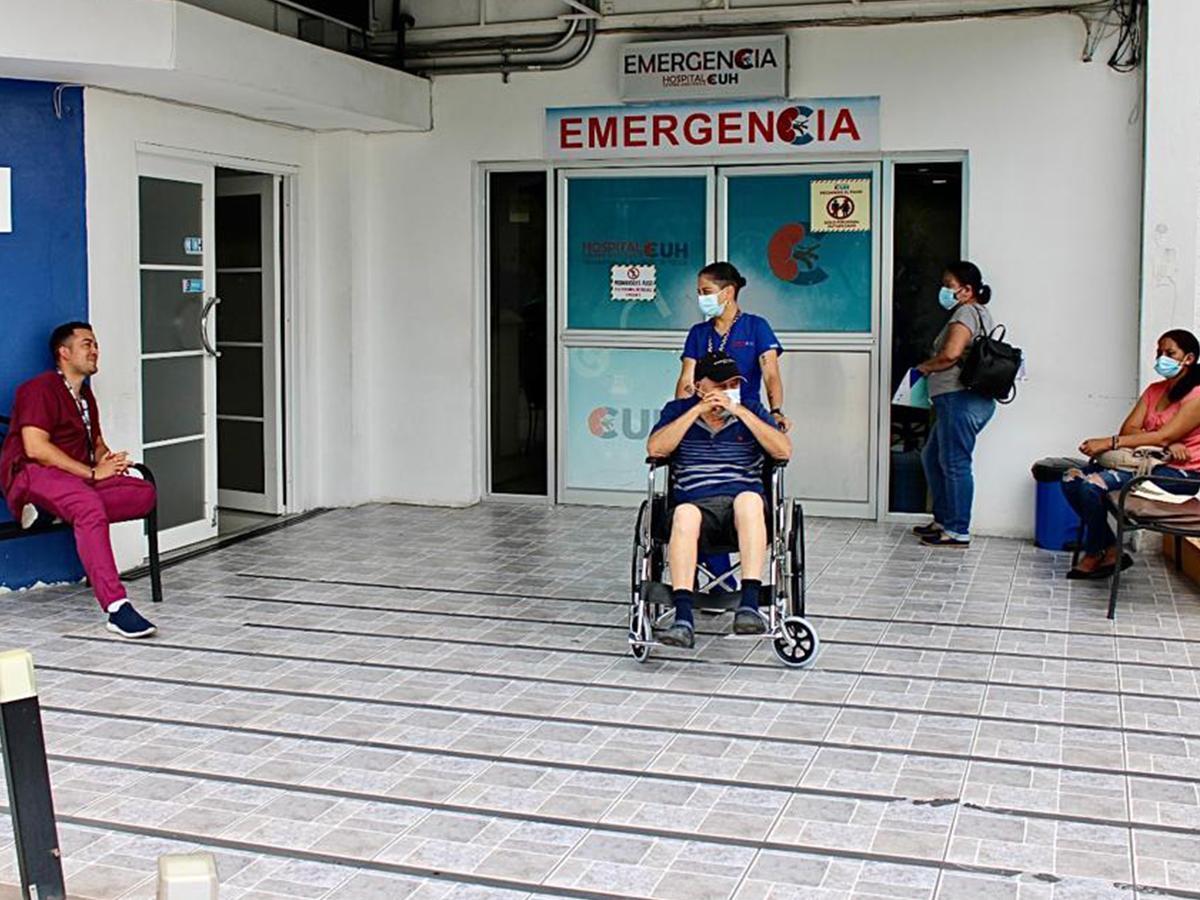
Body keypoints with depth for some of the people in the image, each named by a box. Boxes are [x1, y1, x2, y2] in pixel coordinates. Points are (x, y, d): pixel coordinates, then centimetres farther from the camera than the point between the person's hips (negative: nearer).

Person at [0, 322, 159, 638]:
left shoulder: (85, 395, 23)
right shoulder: (42, 388, -5)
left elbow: (97, 442, 27)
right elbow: (36, 448, -17)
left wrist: (106, 461, 0)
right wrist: (92, 473, -17)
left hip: (76, 478, 8)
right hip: (31, 474, -8)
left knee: (145, 493, -14)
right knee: (89, 505, -39)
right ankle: (117, 609, -47)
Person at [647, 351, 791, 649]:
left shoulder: (750, 408, 13)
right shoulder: (679, 410, 13)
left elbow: (784, 451, -3)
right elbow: (655, 449, -6)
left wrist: (739, 411, -9)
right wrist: (698, 410, -8)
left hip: (742, 509, 0)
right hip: (696, 504, 0)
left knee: (749, 499, -35)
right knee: (684, 513, -35)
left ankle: (749, 605, -42)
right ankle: (683, 619, -44)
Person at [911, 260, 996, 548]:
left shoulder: (965, 313, -12)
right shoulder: (981, 314, 20)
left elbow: (951, 353, -26)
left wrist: (926, 367, -7)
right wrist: (933, 368, 11)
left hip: (960, 399, -11)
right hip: (966, 400, 11)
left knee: (955, 463, -5)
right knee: (932, 457, 18)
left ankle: (958, 532, 1)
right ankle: (943, 519, 25)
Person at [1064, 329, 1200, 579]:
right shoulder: (1155, 390, 15)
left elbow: (1163, 436, -22)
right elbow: (1129, 429, 1)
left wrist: (1109, 443, -27)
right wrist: (1166, 445, -19)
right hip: (1149, 463, 8)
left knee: (1092, 484, -26)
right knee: (1071, 478, -9)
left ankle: (1094, 555, -5)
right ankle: (1111, 550, -6)